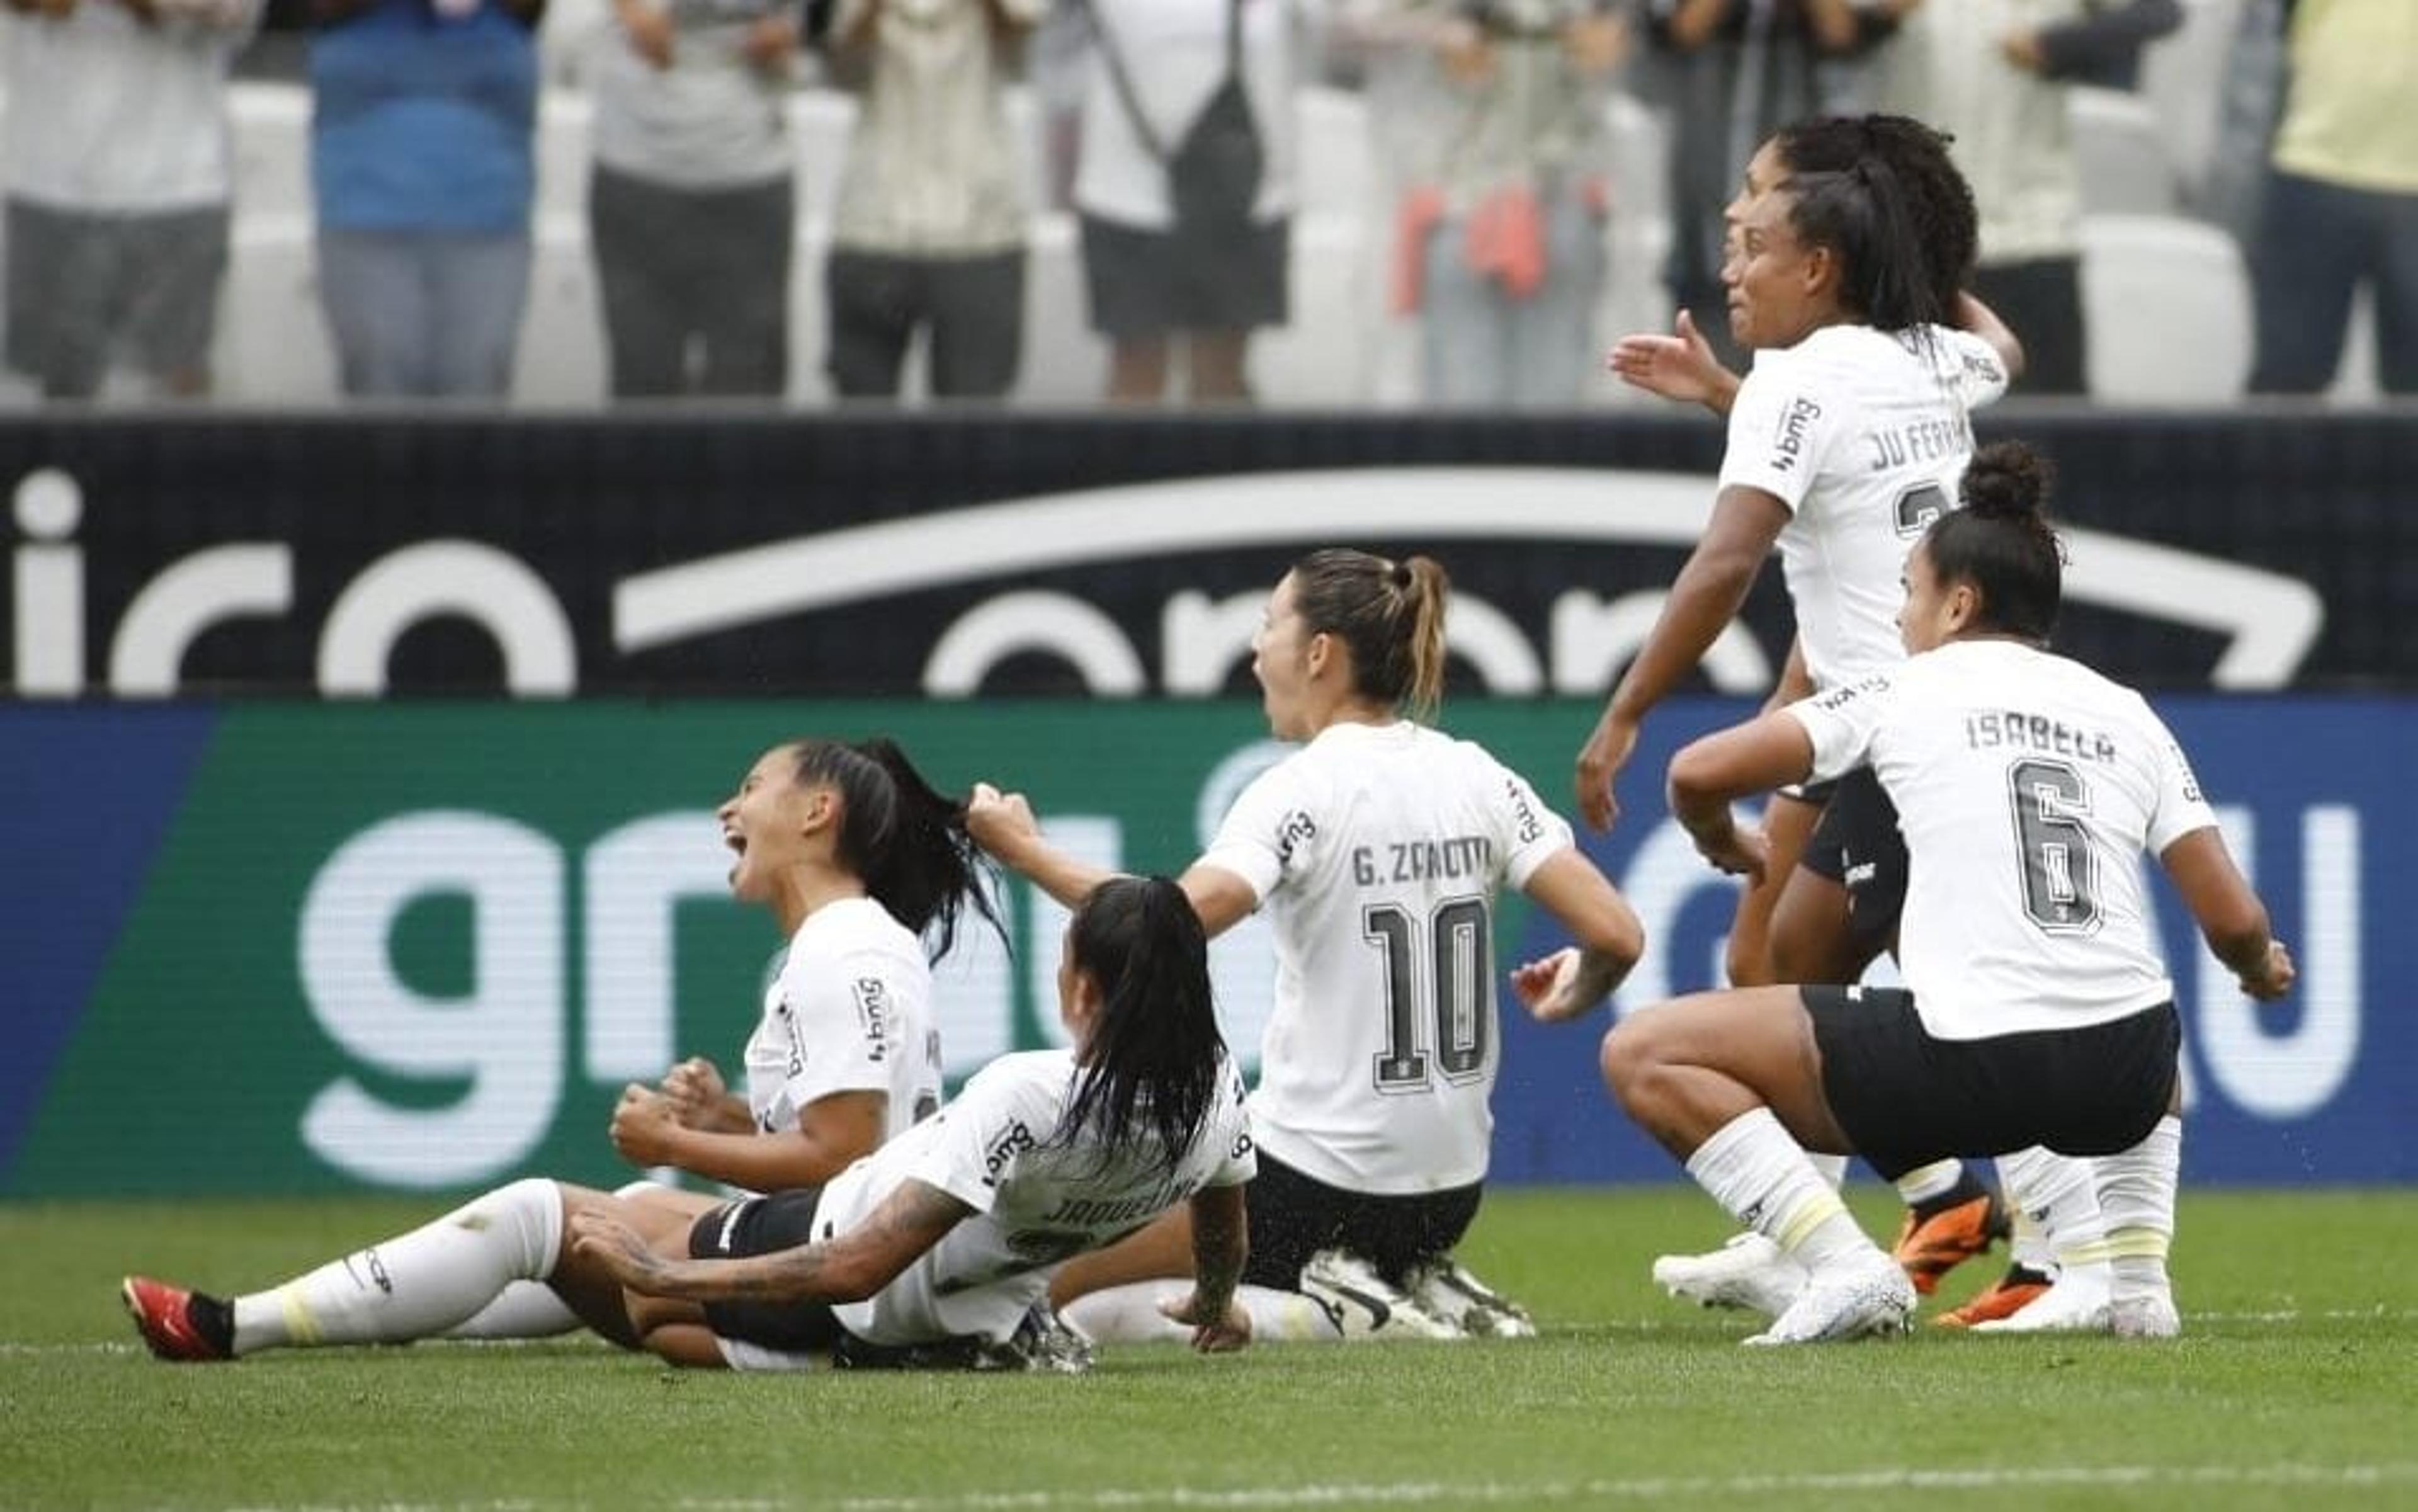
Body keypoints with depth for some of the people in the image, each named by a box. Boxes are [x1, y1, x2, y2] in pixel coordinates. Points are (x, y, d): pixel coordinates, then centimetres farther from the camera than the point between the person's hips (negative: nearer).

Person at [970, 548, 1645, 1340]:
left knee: (1061, 1287, 7)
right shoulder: (1475, 776, 2)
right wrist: (1571, 997, 18)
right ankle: (1427, 1293, 7)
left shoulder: (1304, 789, -14)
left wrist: (1028, 853, -23)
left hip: (1317, 1180, -7)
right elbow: (1616, 935, -3)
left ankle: (1325, 1308, -9)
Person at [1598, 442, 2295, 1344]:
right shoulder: (2127, 716, 17)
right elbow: (2235, 923, 13)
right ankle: (2137, 1278, 21)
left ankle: (1845, 1269, -8)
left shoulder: (1910, 692, 7)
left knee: (1645, 1057, 7)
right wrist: (2261, 969, 37)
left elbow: (1698, 773, 2)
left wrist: (1722, 844, 25)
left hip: (1962, 1064, -5)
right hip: (2121, 1083, 5)